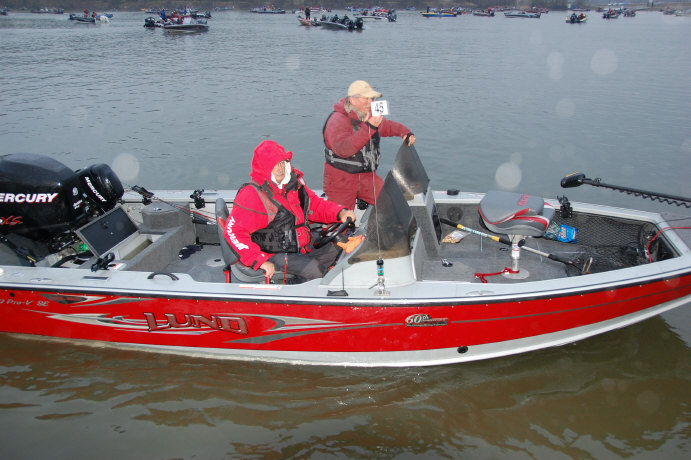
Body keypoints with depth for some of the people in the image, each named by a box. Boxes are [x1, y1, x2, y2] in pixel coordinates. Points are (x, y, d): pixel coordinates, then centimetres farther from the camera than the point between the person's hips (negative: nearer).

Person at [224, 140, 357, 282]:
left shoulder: (294, 182, 5)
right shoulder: (252, 195, -17)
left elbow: (315, 204, 17)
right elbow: (234, 231, -21)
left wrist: (340, 213, -3)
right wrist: (260, 260, -28)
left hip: (302, 248, 8)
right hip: (273, 255, -8)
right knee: (313, 268, -23)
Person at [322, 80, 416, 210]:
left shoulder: (369, 116, 7)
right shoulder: (337, 120, -19)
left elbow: (388, 126, 24)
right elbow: (342, 148, -35)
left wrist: (406, 133, 3)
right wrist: (368, 128, -40)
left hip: (367, 177, 6)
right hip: (341, 181, -6)